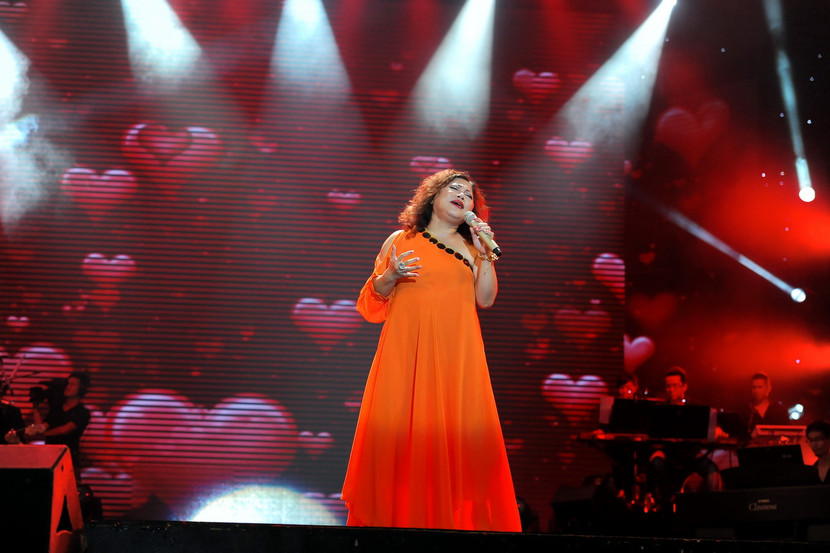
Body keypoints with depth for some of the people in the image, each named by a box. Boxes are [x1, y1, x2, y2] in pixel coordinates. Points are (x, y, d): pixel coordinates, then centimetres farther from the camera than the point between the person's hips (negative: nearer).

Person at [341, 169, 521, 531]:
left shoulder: (470, 248, 18)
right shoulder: (400, 241, 14)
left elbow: (486, 299, 6)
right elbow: (374, 298, 13)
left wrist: (486, 254, -1)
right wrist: (391, 275, -6)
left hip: (456, 356, 1)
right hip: (406, 352, -1)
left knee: (458, 432, -10)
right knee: (398, 430, -10)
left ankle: (458, 520, -6)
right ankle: (395, 518, -4)